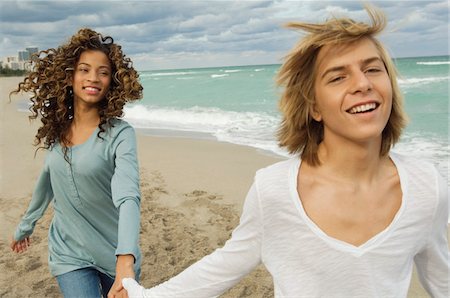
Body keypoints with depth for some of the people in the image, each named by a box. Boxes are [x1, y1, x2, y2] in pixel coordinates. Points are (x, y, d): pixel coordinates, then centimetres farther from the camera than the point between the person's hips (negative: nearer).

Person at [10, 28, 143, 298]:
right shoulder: (57, 129, -3)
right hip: (69, 255, 3)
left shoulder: (120, 134, -18)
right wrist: (25, 226, 26)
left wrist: (125, 262, -46)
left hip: (116, 254, -2)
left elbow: (128, 198, -32)